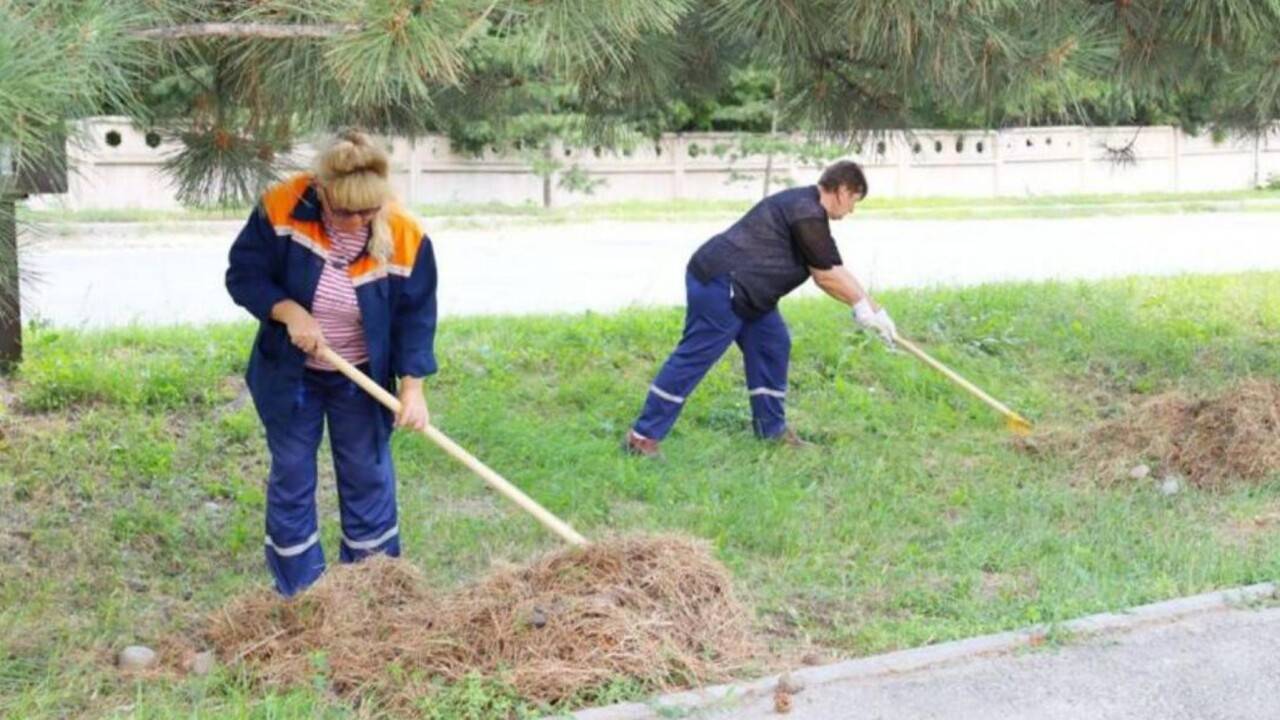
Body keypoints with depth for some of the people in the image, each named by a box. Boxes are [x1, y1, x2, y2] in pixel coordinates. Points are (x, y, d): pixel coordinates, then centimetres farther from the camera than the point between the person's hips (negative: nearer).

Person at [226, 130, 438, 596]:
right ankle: (298, 592, 20)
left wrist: (412, 386, -21)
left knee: (368, 477, 10)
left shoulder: (405, 238, -21)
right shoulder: (281, 210, -24)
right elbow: (243, 275, -14)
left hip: (362, 378, 0)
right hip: (290, 373, 0)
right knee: (291, 478, 8)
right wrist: (290, 312, -30)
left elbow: (416, 315, -13)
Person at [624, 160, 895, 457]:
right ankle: (643, 436, -6)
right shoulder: (807, 214, -16)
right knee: (694, 358, -9)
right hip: (719, 285, -11)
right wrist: (864, 305, 3)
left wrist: (868, 305, 12)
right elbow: (827, 276, -10)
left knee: (771, 344, 12)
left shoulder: (805, 208, 17)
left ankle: (771, 428, 19)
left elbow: (833, 270, 18)